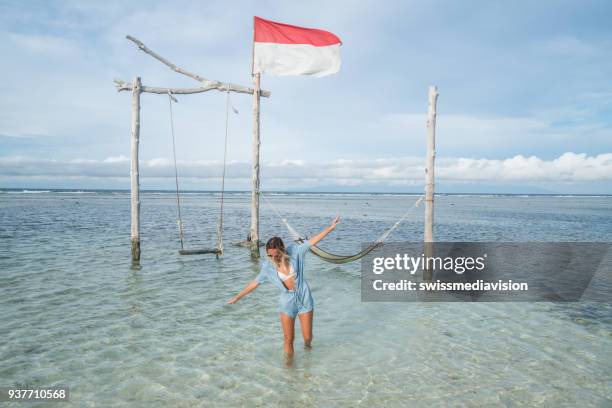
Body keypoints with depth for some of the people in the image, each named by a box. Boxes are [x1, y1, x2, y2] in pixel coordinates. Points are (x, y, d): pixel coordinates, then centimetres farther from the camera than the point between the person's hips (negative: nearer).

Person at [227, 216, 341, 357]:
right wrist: (237, 297, 7)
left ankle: (307, 345, 46)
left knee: (307, 336, 10)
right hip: (287, 302, 0)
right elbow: (255, 282, 3)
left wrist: (331, 227, -13)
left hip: (304, 298, 0)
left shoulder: (294, 251, -12)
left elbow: (313, 241, -10)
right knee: (288, 339, 3)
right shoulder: (268, 266, -8)